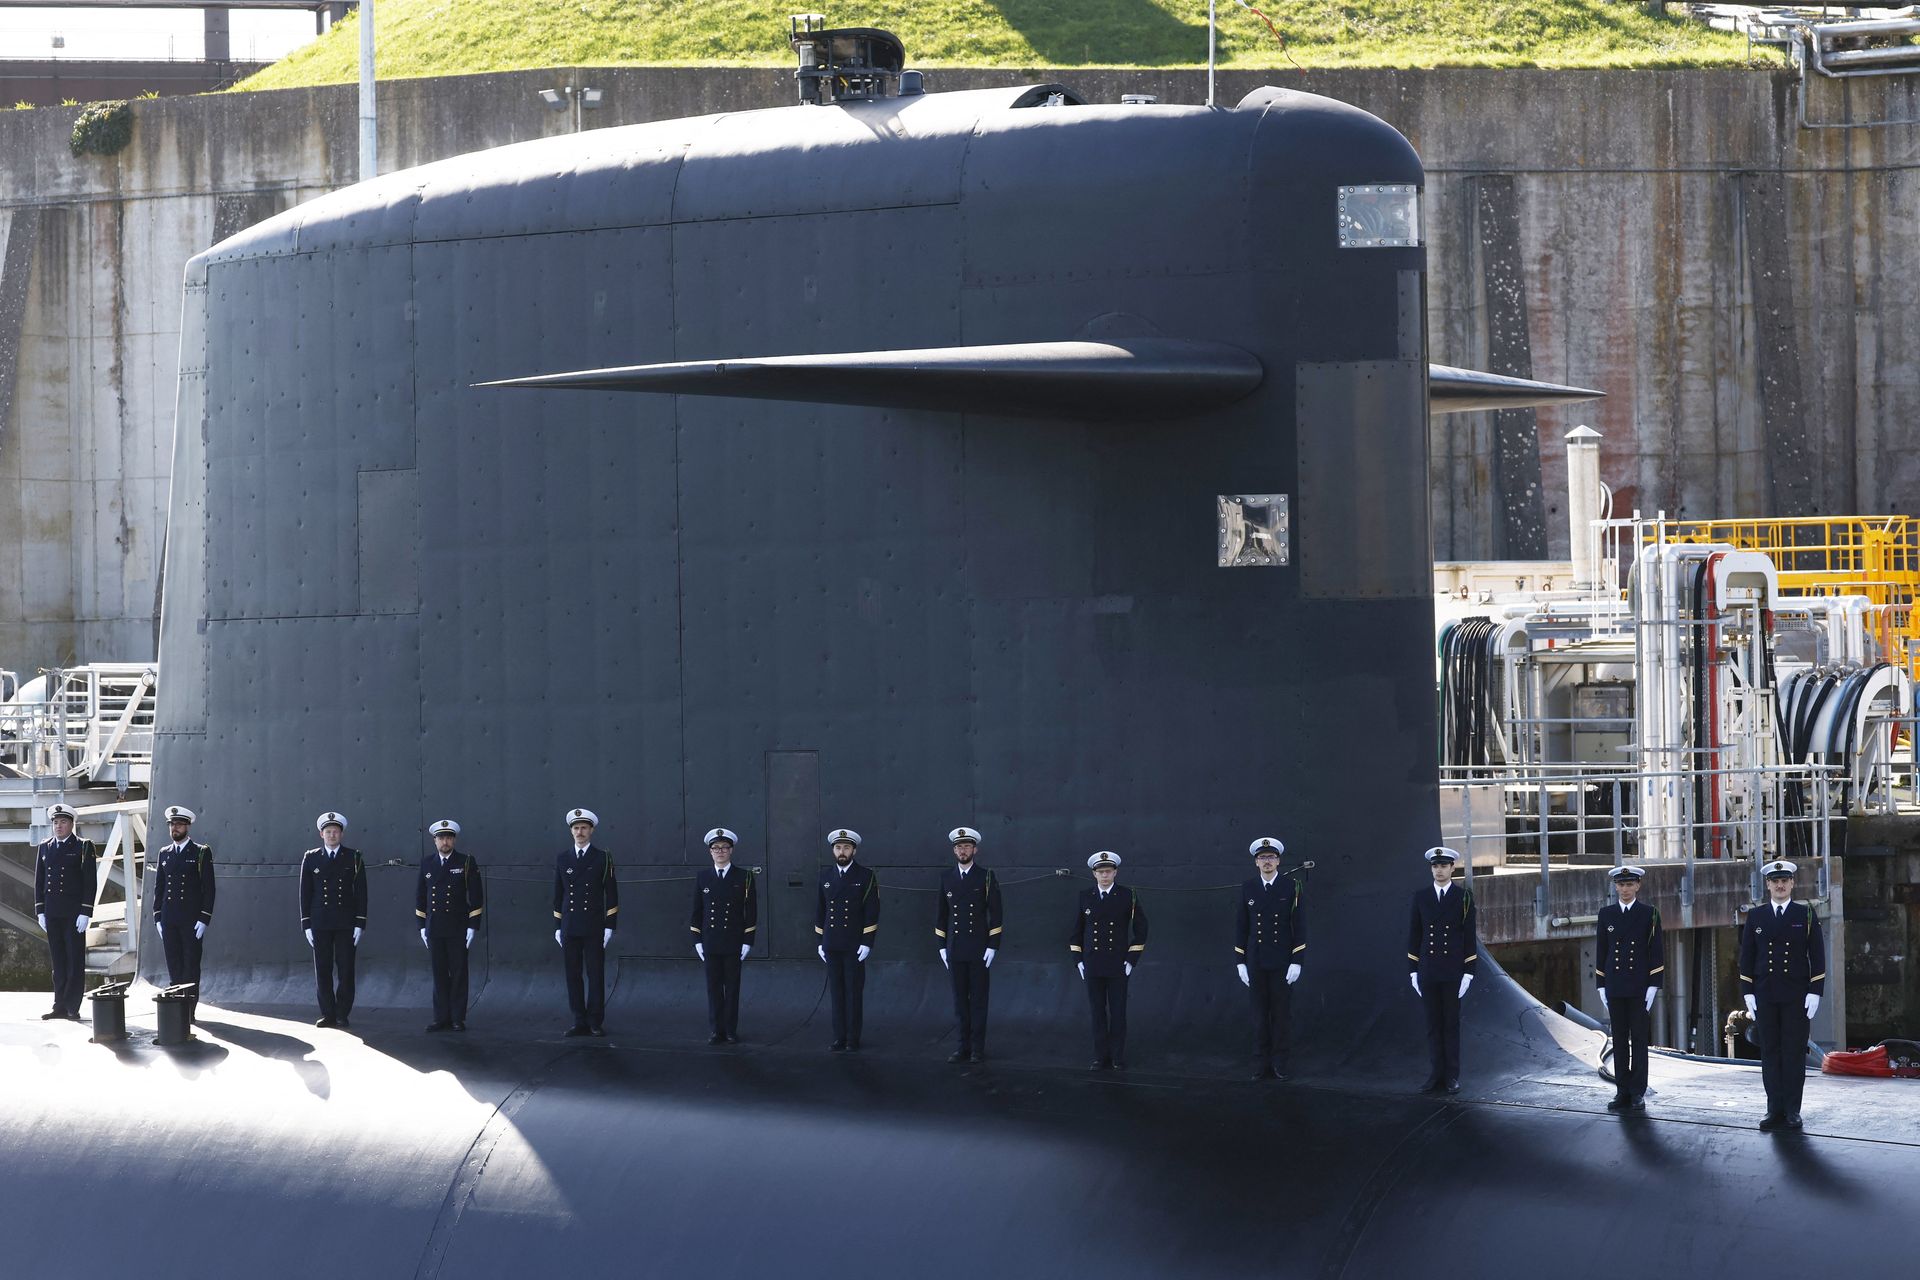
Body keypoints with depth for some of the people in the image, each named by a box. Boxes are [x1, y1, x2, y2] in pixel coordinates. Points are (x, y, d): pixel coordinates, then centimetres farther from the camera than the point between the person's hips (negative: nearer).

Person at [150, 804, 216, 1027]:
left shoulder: (201, 853, 0)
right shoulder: (164, 854, 13)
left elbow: (208, 889, -3)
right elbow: (158, 888, 15)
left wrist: (204, 919, -10)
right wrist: (158, 918, 8)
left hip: (192, 920, -4)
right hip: (169, 921, 4)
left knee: (191, 966, -3)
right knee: (174, 966, 4)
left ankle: (189, 1010, -2)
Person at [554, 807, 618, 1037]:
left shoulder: (602, 858, 2)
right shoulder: (562, 859, 9)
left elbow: (612, 894, 1)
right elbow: (558, 895, 13)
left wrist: (610, 926, -5)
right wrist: (557, 927, 8)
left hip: (594, 929, -3)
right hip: (570, 929, 3)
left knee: (596, 975, -2)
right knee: (573, 975, 2)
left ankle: (596, 1022, 3)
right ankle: (580, 1022, 7)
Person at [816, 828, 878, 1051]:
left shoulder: (865, 876, -3)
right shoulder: (825, 875, 8)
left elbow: (872, 912, -4)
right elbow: (819, 909, 12)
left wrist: (867, 943, -10)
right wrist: (819, 941, 8)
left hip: (855, 946, -3)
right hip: (831, 945, 3)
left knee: (854, 991, 0)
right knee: (836, 991, 5)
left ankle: (853, 1039, 5)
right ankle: (839, 1037, 9)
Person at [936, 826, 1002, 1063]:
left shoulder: (986, 878, -1)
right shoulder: (946, 878, 7)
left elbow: (995, 914, -2)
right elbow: (940, 914, 10)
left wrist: (993, 946, -8)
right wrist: (941, 946, 5)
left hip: (979, 950, -3)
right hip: (955, 950, 3)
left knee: (978, 999, 0)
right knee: (960, 999, 5)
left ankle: (978, 1049, 4)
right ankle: (964, 1046, 9)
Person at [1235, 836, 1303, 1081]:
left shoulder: (1291, 887, -3)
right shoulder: (1248, 889, 3)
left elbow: (1299, 926, -4)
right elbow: (1240, 927, 6)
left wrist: (1296, 961, -9)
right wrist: (1240, 962, 2)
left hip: (1282, 963, -2)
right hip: (1256, 964, 2)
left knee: (1280, 1013, 1)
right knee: (1260, 1014, 4)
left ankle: (1279, 1065, 7)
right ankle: (1261, 1065, 7)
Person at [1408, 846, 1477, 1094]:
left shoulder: (1464, 897, -1)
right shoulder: (1421, 897, 6)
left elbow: (1470, 936, -1)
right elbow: (1414, 935, 8)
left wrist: (1468, 972, -7)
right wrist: (1413, 971, 4)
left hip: (1453, 971, -2)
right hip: (1428, 971, 2)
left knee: (1452, 1024, 3)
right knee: (1433, 1024, 5)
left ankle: (1452, 1076, 8)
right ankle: (1437, 1074, 10)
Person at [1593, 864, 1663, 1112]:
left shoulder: (1649, 914, 0)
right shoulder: (1606, 914, 8)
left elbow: (1657, 952, -2)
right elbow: (1601, 952, 10)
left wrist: (1653, 986, -8)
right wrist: (1601, 987, 5)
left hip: (1640, 988, -3)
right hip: (1615, 987, 3)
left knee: (1639, 1040, -1)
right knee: (1619, 1040, 5)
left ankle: (1638, 1093, 2)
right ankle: (1623, 1092, 9)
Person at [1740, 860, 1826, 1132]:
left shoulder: (1806, 915, 4)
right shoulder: (1755, 917, 8)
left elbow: (1817, 955, 2)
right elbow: (1747, 956, 9)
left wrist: (1815, 992, -5)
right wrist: (1748, 993, 2)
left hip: (1796, 996, -2)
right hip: (1765, 996, 2)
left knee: (1794, 1053, -1)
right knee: (1770, 1052, 1)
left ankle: (1792, 1110, 3)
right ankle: (1775, 1110, 4)